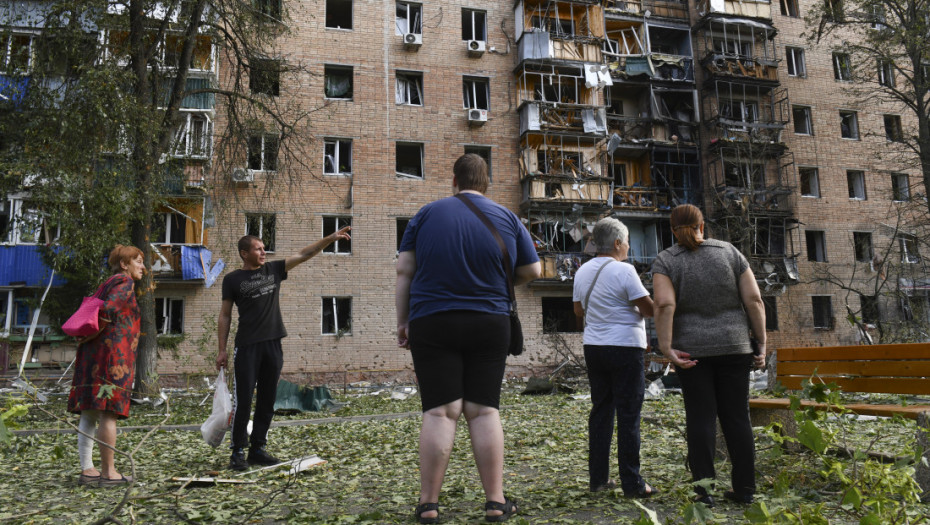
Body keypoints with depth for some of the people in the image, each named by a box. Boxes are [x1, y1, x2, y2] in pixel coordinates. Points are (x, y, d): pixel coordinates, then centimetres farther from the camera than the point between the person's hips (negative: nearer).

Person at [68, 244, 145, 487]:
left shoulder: (107, 284, 25)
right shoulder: (125, 282, -4)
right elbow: (108, 309, -18)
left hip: (92, 353, 9)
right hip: (113, 352, -9)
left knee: (89, 413, 7)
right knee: (109, 412, -7)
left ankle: (87, 470, 11)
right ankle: (108, 472, -4)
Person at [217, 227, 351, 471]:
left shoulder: (273, 270, 11)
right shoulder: (233, 279, 2)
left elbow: (304, 254, 7)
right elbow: (225, 315, 3)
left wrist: (331, 238, -2)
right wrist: (222, 350, -2)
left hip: (272, 344, 4)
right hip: (247, 347, -4)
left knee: (267, 401, 8)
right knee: (243, 401, -4)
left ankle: (257, 449, 18)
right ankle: (238, 452, 6)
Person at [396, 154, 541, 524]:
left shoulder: (428, 213, 3)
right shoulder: (507, 218, 6)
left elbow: (404, 271, 1)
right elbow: (531, 271, 10)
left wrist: (402, 320, 7)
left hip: (432, 323, -1)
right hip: (490, 325, 1)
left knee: (439, 412, -1)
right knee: (484, 410, 5)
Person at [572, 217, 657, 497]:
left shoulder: (583, 271, 9)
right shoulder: (623, 270, -12)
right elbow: (649, 308, -12)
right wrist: (639, 310, 8)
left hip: (593, 347, 7)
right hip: (625, 347, -7)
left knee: (600, 411, 12)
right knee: (628, 415, -1)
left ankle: (598, 478, 16)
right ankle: (632, 483, 4)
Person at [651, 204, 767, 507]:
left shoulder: (666, 261, -3)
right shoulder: (730, 252, 4)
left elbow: (664, 305, -18)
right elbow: (754, 300, -1)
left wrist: (666, 349, -16)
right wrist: (762, 343, 3)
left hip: (691, 350, -1)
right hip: (733, 346, 2)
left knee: (701, 417, 2)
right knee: (737, 416, 8)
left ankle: (704, 491, 4)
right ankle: (744, 488, 14)